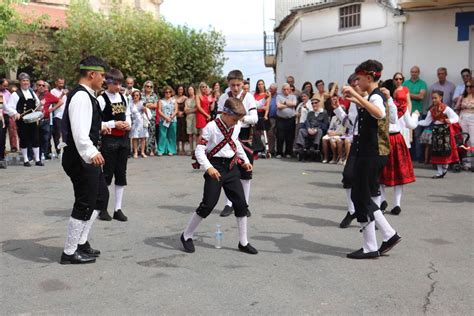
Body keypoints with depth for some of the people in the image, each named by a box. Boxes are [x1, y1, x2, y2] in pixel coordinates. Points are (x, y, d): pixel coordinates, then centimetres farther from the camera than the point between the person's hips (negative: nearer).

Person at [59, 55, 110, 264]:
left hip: (85, 158, 11)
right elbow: (79, 131, -33)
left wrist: (99, 126, 39)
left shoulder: (85, 95, 13)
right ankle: (69, 253, 13)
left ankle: (81, 242, 29)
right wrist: (91, 153, -45)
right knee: (84, 204, -1)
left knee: (101, 197, 20)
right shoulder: (82, 96, -20)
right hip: (81, 158, -11)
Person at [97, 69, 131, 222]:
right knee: (107, 174, 0)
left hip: (123, 139, 6)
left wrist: (128, 123, -1)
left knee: (121, 174, 7)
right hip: (109, 140, -6)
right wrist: (114, 124, -17)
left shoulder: (123, 97, 9)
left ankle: (118, 209, 15)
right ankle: (102, 208, 12)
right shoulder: (101, 99, -10)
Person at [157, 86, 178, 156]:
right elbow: (159, 110, 0)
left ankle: (171, 151, 6)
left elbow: (176, 110, 3)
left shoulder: (174, 100, 11)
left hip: (172, 120, 1)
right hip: (163, 121, -1)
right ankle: (161, 151, -3)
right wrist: (166, 117, -12)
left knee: (171, 136, 1)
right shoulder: (161, 101, 9)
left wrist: (171, 117, -10)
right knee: (162, 136, -5)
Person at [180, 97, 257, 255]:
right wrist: (208, 167, -32)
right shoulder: (211, 128, -16)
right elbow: (199, 150, -20)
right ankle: (186, 236, 13)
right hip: (215, 169, -6)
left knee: (241, 204, 5)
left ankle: (243, 242, 16)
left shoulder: (236, 126, 5)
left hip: (231, 168, 6)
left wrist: (245, 160, 22)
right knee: (208, 205, -6)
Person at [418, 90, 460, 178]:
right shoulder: (432, 110, 7)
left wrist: (450, 120, -35)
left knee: (445, 150, -4)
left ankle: (445, 168, 15)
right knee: (436, 151, 4)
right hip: (436, 130, 5)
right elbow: (427, 122, 11)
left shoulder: (446, 108, -10)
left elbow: (456, 117, -14)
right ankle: (440, 172, 12)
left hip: (445, 130, -5)